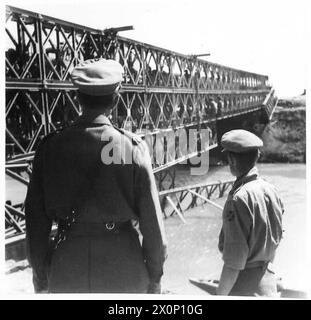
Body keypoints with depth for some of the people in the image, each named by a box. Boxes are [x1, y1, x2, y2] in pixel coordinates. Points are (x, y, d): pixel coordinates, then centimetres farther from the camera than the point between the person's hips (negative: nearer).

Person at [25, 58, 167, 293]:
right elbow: (152, 221, -10)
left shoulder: (51, 147, -7)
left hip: (67, 273, 2)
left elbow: (36, 221, -2)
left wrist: (40, 279, 10)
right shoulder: (132, 146, -13)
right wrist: (155, 277, 4)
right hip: (124, 272, -1)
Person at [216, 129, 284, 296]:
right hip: (268, 281, 7)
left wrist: (220, 294, -15)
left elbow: (234, 263, -24)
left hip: (244, 288, -7)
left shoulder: (239, 199, -24)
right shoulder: (271, 190, -1)